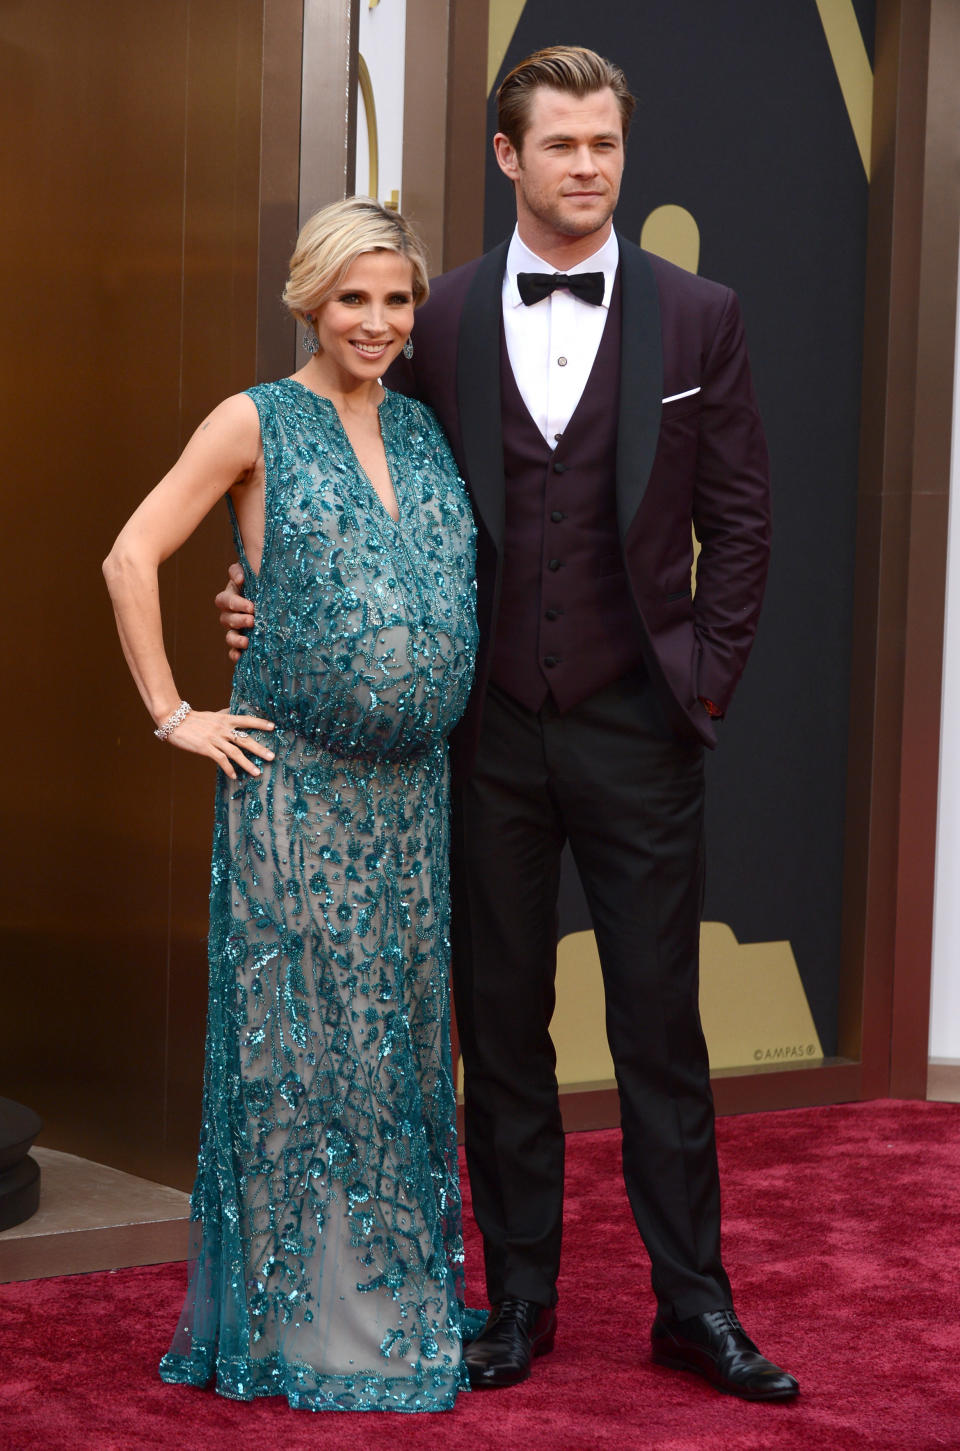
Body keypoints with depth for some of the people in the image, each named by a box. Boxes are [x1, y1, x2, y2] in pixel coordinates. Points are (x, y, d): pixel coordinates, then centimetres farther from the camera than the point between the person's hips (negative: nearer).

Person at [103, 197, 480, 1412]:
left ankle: (399, 1297, 22)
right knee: (297, 1044, 1)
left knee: (401, 1037, 11)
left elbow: (475, 572, 25)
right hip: (295, 789, -5)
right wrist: (173, 714, -8)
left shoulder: (426, 426, 12)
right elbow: (130, 558, -7)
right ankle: (295, 1319, 11)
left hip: (413, 788, 5)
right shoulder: (257, 423, -4)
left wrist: (460, 695, 13)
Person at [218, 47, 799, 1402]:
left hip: (638, 727, -1)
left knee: (660, 1023, 5)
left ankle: (694, 1302, 16)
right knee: (501, 1024, 9)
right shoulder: (444, 321, 4)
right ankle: (520, 1299, 20)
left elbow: (738, 517, 3)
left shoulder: (696, 316, 1)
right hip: (492, 726, 1)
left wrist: (706, 676, -2)